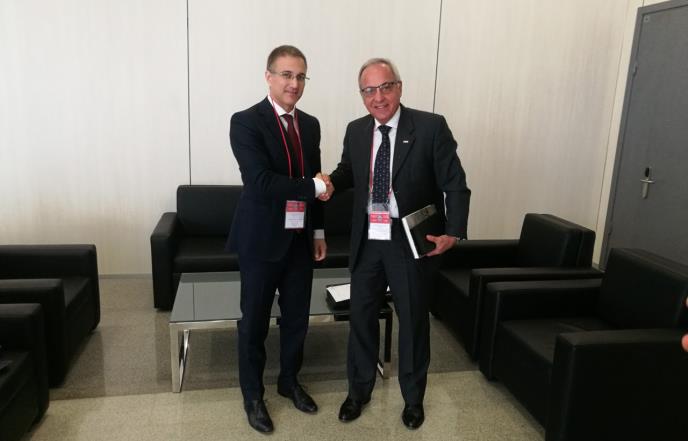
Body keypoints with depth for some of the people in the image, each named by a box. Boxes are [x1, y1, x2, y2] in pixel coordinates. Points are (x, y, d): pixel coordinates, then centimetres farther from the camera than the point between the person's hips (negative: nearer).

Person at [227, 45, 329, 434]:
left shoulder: (310, 124, 8)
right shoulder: (246, 122, -12)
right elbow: (261, 182, -23)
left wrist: (318, 231, 10)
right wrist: (314, 187, -17)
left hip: (300, 238, 6)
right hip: (262, 239, -5)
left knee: (297, 317, 17)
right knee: (255, 321, 10)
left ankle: (290, 381, 40)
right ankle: (253, 394, 31)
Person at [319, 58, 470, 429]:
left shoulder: (431, 127, -10)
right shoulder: (355, 131, 4)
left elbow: (455, 185, -9)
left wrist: (453, 232, -20)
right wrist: (332, 181, -4)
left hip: (412, 242, -3)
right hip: (367, 241, 4)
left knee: (413, 320, 13)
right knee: (361, 316, 15)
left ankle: (413, 397, 36)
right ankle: (359, 389, 38)